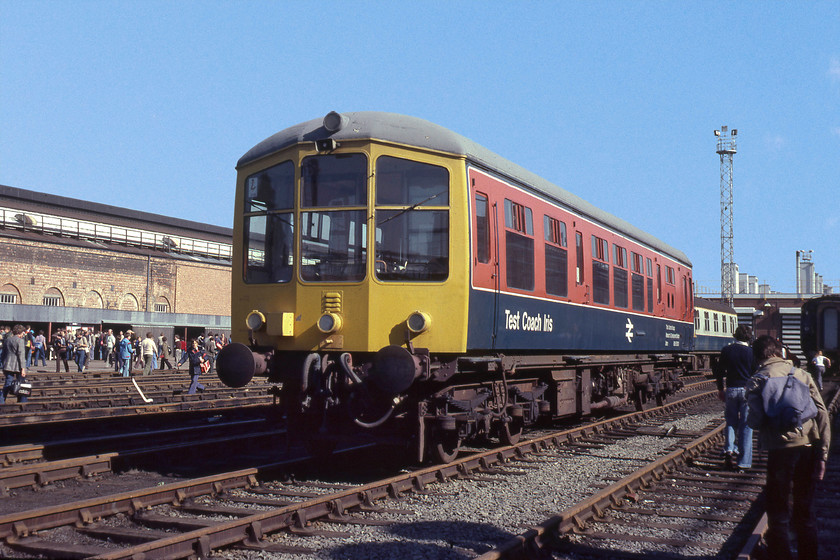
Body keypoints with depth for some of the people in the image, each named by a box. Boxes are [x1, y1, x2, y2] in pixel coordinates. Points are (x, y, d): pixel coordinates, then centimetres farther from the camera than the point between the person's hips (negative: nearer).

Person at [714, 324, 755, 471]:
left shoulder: (726, 350, 0)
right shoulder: (751, 352, -6)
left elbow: (719, 371, 4)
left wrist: (720, 389, 15)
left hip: (731, 390, 2)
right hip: (747, 391, -2)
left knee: (731, 422, 16)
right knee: (746, 425, 3)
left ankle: (729, 449, -5)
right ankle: (744, 461, 3)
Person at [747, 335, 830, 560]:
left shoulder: (756, 381, 0)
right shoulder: (802, 374, 8)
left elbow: (755, 419, -9)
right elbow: (822, 413, 4)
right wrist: (822, 454, 6)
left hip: (781, 449, -3)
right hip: (809, 447, 4)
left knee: (778, 511, 10)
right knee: (805, 510, 18)